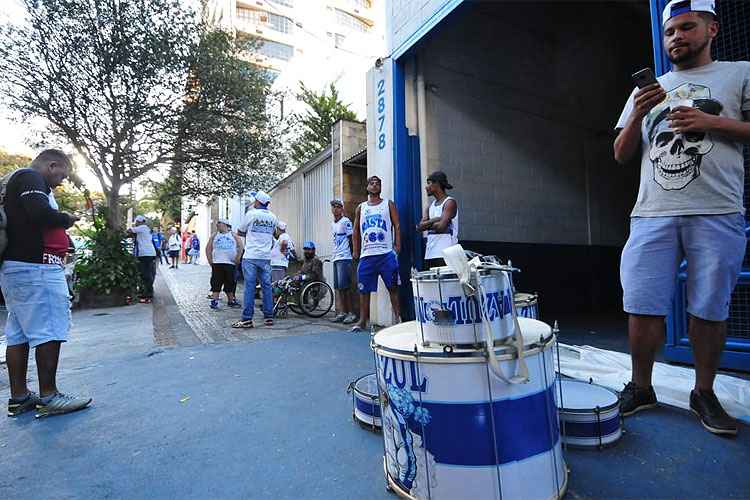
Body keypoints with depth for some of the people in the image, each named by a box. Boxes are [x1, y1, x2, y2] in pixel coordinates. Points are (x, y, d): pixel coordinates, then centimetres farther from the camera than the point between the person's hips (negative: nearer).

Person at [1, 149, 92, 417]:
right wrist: (67, 219, -7)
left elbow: (30, 220, 20)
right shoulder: (30, 177, -8)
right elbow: (41, 213, -25)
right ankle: (48, 396, 0)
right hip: (35, 268, -10)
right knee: (49, 331, -6)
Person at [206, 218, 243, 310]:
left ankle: (231, 300, 19)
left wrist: (237, 259, -5)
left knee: (230, 284, 6)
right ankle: (214, 301, -1)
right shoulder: (214, 235, 12)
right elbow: (208, 248, 10)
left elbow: (240, 247, 4)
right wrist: (210, 261, 0)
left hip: (230, 264, 0)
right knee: (216, 284, -4)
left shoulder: (233, 235, 8)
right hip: (217, 264, 0)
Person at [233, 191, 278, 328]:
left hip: (251, 256, -3)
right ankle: (268, 317, 11)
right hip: (266, 257, 4)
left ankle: (247, 319, -1)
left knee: (249, 287, -3)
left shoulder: (251, 213, -3)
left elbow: (239, 232, 6)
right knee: (266, 286, 8)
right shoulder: (273, 217, 8)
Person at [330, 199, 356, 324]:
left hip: (344, 258, -8)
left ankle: (351, 313, -2)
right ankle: (341, 312, 12)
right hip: (335, 258, 8)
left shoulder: (346, 222, -6)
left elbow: (351, 240, -7)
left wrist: (352, 255, -10)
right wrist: (334, 255, 19)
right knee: (337, 287, 7)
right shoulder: (332, 224, 19)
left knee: (344, 286, -10)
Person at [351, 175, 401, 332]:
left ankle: (398, 317, 6)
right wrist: (355, 251, 10)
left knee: (393, 287, -1)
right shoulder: (361, 207, 17)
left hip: (386, 254, -3)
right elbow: (356, 231, 18)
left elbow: (396, 226, 3)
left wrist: (397, 245, -8)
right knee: (364, 290, 6)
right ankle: (362, 321, 15)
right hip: (366, 255, 3)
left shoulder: (388, 204, 10)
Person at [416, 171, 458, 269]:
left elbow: (441, 226, -18)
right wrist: (434, 220, -9)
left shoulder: (450, 202, -5)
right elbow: (419, 227, 6)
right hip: (429, 254, 7)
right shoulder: (430, 206, 18)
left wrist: (427, 224, 0)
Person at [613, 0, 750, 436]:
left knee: (709, 309, 3)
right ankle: (641, 389, 14)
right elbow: (622, 155, 15)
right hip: (652, 216, 2)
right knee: (643, 307, -1)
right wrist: (638, 115, -1)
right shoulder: (647, 89, 20)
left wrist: (712, 122, -7)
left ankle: (705, 393, 19)